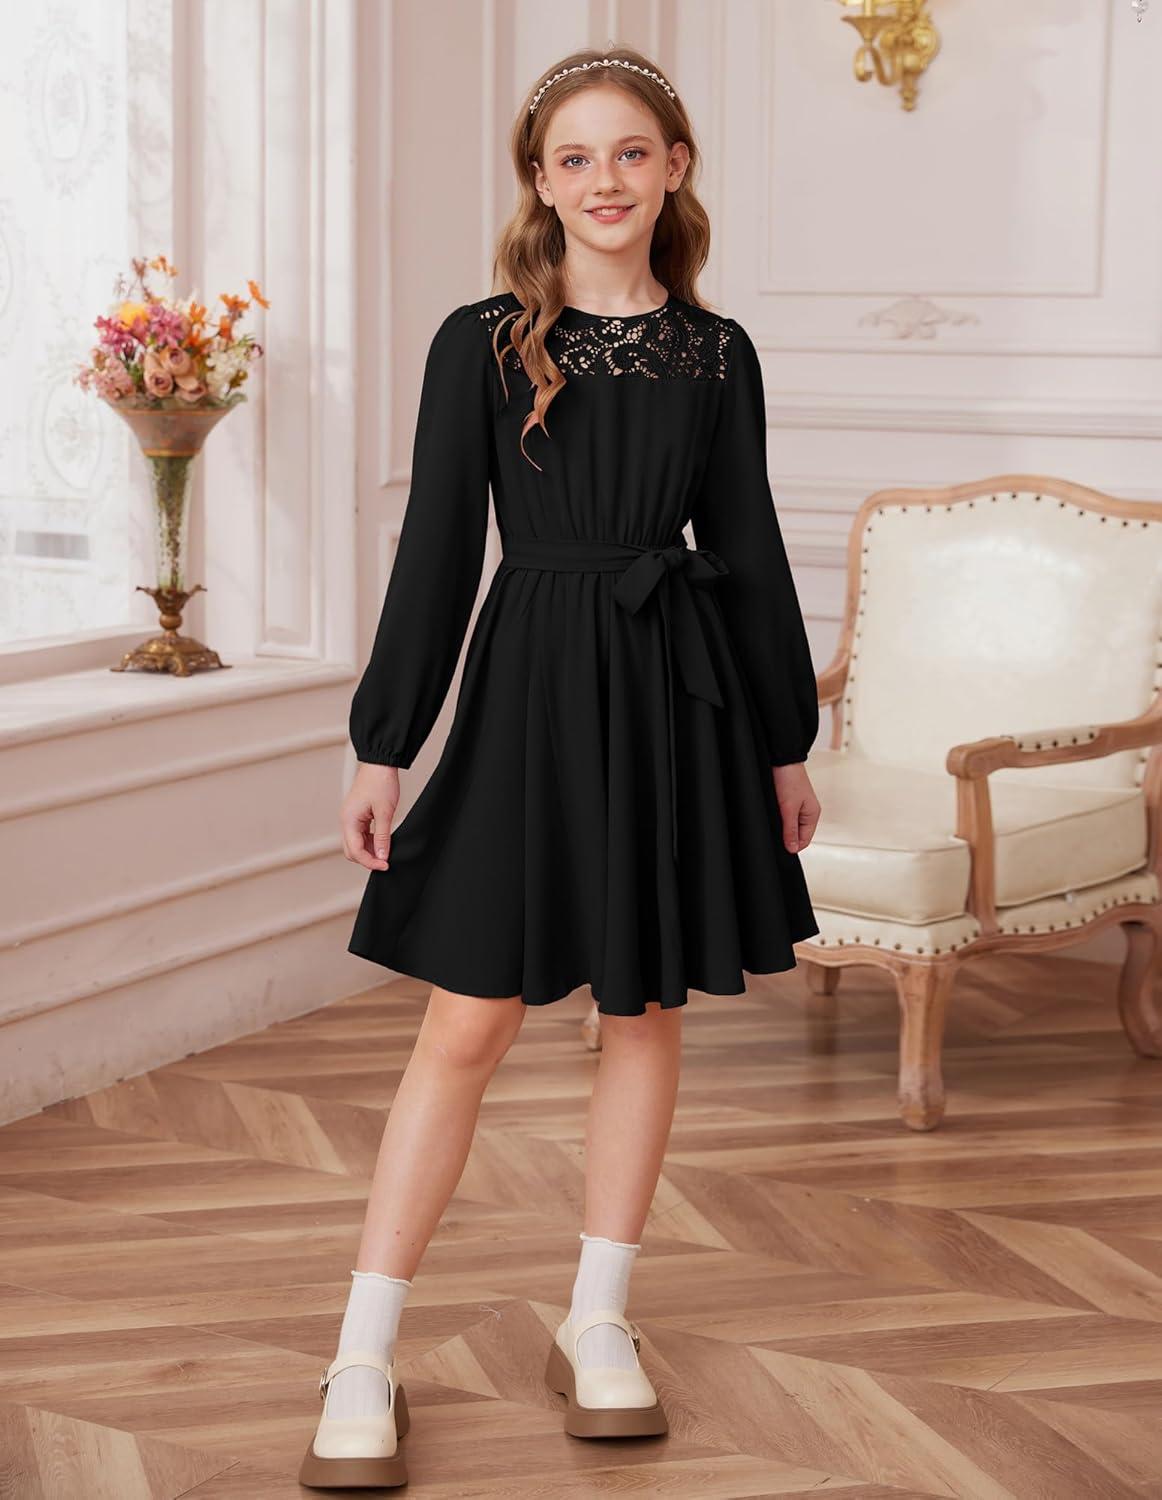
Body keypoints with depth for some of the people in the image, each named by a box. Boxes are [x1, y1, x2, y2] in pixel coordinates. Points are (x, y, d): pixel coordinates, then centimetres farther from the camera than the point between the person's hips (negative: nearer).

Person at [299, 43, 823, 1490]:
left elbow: (747, 550, 10)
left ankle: (598, 1322, 23)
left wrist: (786, 742, 12)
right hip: (529, 689, -2)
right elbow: (437, 548, -1)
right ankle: (363, 1359, 5)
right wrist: (382, 742, -3)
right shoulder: (481, 343, -1)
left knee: (648, 1009, 9)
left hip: (676, 690, 3)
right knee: (468, 1024, -3)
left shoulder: (716, 354, 5)